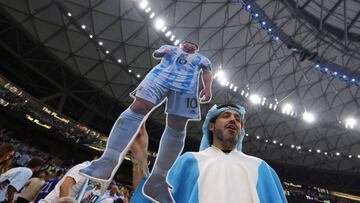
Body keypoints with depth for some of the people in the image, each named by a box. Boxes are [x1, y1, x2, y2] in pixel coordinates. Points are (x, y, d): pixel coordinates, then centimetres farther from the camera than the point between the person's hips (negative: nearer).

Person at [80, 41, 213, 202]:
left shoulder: (202, 59, 32)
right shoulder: (170, 48, 36)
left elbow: (207, 72, 16)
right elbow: (155, 53, 25)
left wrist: (207, 88, -4)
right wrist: (164, 51, 2)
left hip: (186, 86, 0)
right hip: (160, 77, 1)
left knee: (177, 127, -13)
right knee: (137, 108, -22)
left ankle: (157, 179, -10)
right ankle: (109, 160, -27)